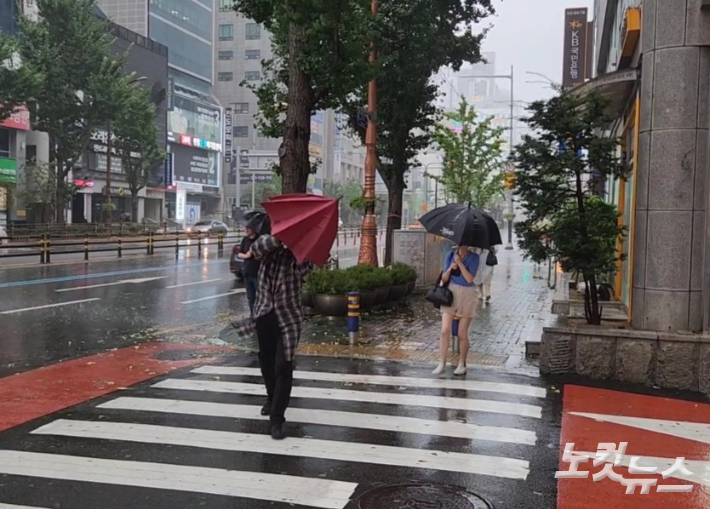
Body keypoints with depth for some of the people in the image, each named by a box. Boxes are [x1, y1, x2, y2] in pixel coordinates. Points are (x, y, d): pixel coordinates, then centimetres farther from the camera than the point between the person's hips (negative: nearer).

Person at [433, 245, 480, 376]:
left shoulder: (474, 257, -6)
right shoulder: (450, 255, 4)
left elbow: (469, 279, -15)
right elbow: (444, 279, 4)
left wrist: (460, 263, -18)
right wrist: (450, 269, -14)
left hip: (466, 296, -2)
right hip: (451, 293, 2)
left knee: (462, 334, 3)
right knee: (445, 331, -6)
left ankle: (462, 364, 19)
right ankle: (442, 364, -1)